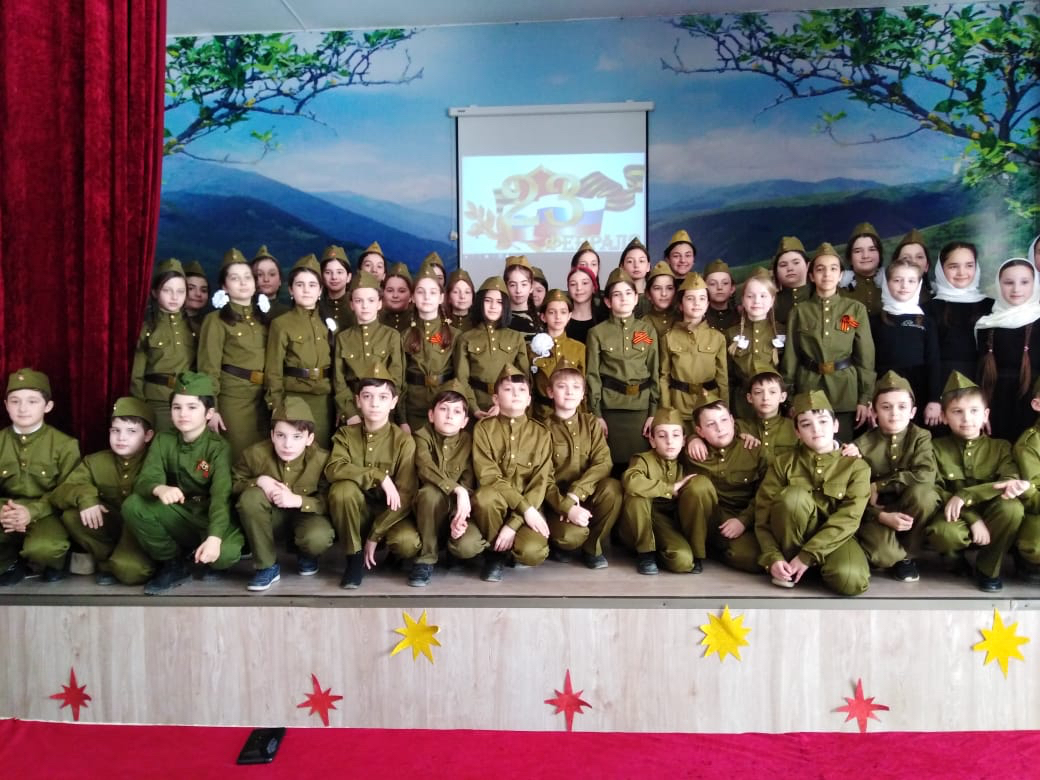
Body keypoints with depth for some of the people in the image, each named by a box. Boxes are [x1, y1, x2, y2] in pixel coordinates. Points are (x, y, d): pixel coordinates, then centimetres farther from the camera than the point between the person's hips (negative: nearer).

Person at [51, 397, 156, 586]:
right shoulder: (94, 462, 3)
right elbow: (58, 493, -6)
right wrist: (84, 495, -28)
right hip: (108, 526, 5)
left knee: (131, 570, -34)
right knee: (71, 516, -25)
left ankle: (113, 565, 4)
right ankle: (107, 559, -3)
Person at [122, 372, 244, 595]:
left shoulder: (218, 448, -14)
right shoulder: (163, 441, -2)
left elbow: (221, 497, -25)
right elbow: (145, 480, -14)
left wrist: (214, 537, -42)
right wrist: (159, 489, -40)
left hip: (208, 519, -3)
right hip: (176, 516, 4)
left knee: (227, 553, -34)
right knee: (132, 505, -23)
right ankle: (173, 564, -3)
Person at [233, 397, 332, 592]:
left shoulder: (321, 459, -25)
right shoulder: (256, 454, -20)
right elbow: (234, 483, -3)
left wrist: (298, 500, -34)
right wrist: (258, 481, -25)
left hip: (306, 513, -2)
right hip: (272, 512, 2)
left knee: (318, 539, -35)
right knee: (250, 497, -32)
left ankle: (305, 553, 10)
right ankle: (267, 566, -16)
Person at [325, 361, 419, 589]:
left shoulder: (403, 440, -12)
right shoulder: (345, 434, -5)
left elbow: (406, 494, -16)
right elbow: (333, 469, -23)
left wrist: (374, 536, -20)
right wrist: (379, 477, -32)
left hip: (388, 512, -1)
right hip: (356, 511, 1)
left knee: (408, 543, -32)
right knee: (342, 489, -31)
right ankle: (355, 558, -10)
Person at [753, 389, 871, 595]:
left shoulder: (855, 466, -3)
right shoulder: (783, 463, -1)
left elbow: (848, 518, -14)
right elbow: (762, 515, -5)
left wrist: (807, 556, -24)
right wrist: (773, 557, -21)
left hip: (834, 537, 0)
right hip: (793, 536, 0)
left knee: (851, 580, -33)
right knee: (794, 495, -31)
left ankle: (817, 564, 1)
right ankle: (789, 562, -15)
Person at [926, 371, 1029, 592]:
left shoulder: (1001, 447, 1)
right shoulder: (937, 448, -1)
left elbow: (1010, 484, -17)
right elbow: (935, 491, -10)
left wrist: (964, 496, -29)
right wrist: (972, 518, -23)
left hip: (990, 517, 2)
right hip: (956, 517, -2)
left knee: (1012, 506, -32)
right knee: (943, 533, -37)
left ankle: (988, 566, -7)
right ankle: (956, 556, 4)